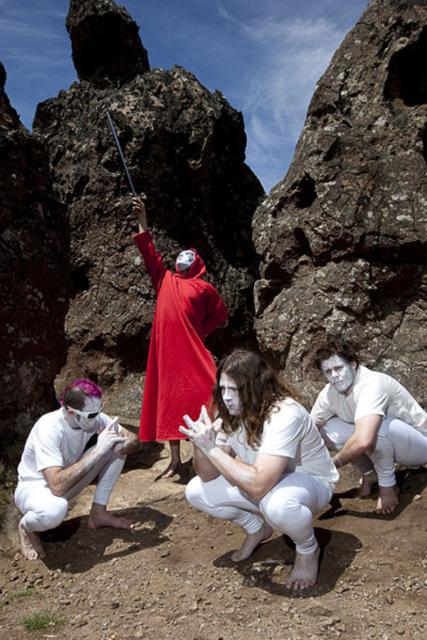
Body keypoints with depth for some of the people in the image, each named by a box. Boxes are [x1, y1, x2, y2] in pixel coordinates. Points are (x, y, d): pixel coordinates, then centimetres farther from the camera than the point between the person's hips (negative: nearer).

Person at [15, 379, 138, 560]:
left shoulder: (93, 417, -16)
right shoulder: (49, 428, -35)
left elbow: (132, 438, -9)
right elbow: (57, 486, -44)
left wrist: (124, 446, -34)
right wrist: (98, 450, -42)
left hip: (67, 480, 6)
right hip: (34, 487, -6)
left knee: (118, 447, -11)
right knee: (55, 509, -42)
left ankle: (98, 513, 4)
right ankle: (27, 527, -4)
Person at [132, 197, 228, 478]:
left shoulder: (204, 287, 6)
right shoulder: (165, 280, 15)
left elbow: (220, 314, 10)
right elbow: (149, 252, 14)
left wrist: (200, 331, 0)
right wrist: (142, 219, 11)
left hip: (191, 350, -4)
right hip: (166, 349, 4)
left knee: (204, 393, -11)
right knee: (168, 401, 7)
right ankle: (175, 460, 17)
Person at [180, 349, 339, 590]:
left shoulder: (284, 414, -34)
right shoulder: (231, 415, -12)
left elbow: (259, 486, -43)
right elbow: (208, 476, -10)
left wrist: (211, 448, -38)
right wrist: (201, 445, -30)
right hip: (265, 483, 7)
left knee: (277, 505, -40)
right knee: (197, 491, -7)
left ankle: (308, 550, -5)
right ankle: (257, 528, 17)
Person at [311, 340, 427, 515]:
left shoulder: (371, 384, -35)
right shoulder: (328, 394, -12)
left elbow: (363, 441, -47)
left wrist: (335, 463, -29)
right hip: (385, 444, 7)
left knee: (375, 426, -37)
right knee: (328, 429, -10)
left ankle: (387, 486, -13)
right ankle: (369, 474, 10)